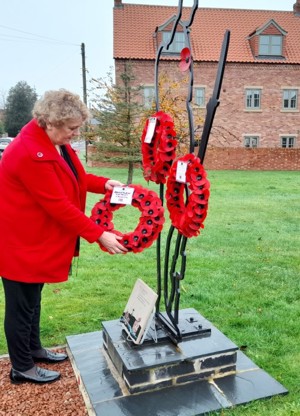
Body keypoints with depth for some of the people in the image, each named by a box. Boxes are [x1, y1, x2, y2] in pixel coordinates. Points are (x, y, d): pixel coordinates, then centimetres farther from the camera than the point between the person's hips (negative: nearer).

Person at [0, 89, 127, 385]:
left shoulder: (55, 141, 2)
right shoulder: (30, 154, -29)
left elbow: (72, 176, 13)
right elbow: (58, 206, -29)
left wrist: (103, 184, -3)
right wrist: (99, 235, -26)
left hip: (38, 239, 10)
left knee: (33, 298, 24)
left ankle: (34, 349, 43)